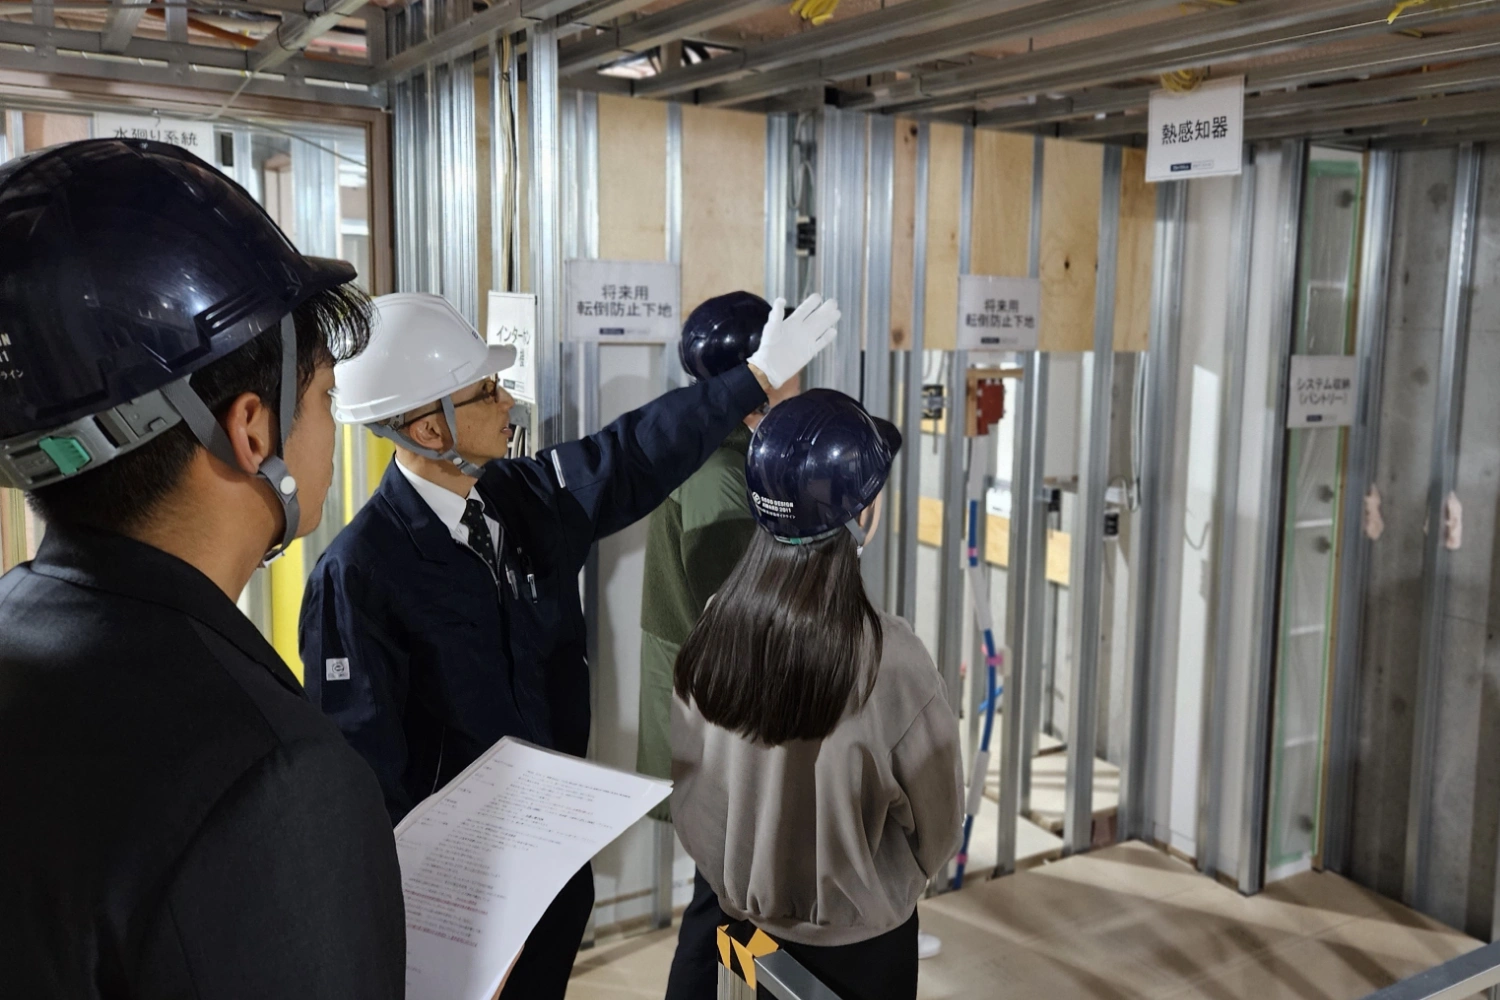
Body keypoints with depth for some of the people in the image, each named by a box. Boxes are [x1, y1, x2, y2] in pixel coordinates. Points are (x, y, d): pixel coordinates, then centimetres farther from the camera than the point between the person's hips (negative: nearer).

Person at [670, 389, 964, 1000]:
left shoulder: (712, 633, -18)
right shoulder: (889, 658, -29)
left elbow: (689, 795, -4)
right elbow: (937, 829, -14)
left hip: (737, 914, 3)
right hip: (859, 936, -3)